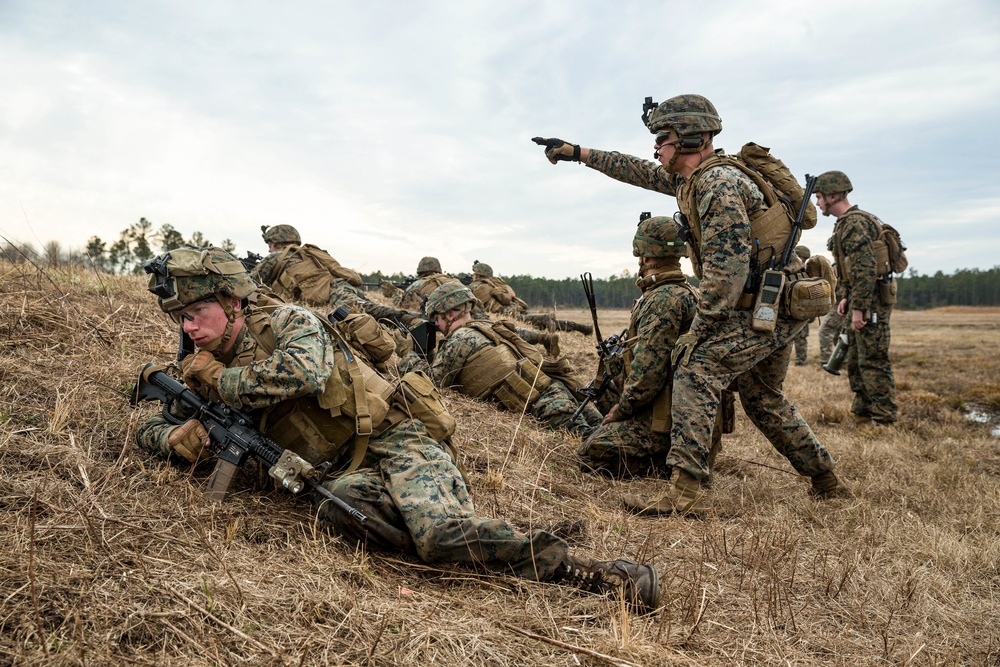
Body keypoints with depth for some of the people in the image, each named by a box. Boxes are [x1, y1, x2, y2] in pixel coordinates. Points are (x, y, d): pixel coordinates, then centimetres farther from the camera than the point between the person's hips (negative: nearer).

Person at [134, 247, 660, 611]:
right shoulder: (208, 372, 17)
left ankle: (580, 569, -22)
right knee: (332, 507, -34)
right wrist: (176, 436, -3)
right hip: (343, 474, 5)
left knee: (443, 532, -31)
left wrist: (219, 378, -11)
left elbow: (303, 372, -26)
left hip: (392, 441, -5)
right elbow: (147, 428, 23)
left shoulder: (288, 322, -3)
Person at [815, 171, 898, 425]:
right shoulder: (845, 223, 16)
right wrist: (846, 298, 15)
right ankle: (862, 412, 22)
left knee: (873, 361, -7)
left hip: (871, 302, -11)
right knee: (855, 360, 15)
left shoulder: (855, 223, -17)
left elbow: (865, 269, -24)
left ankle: (884, 418, -1)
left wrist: (858, 308, -23)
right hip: (861, 302, 11)